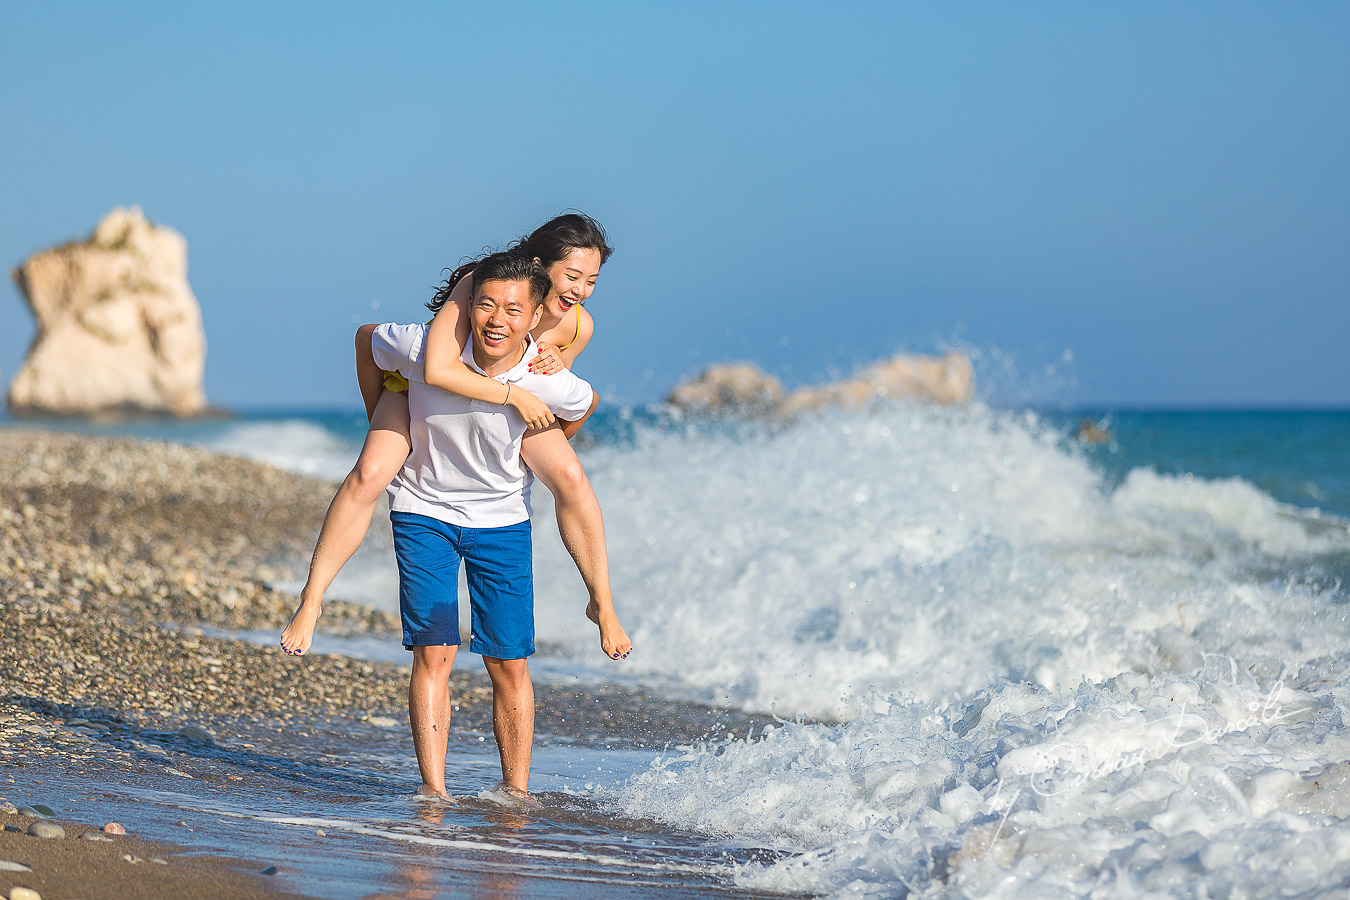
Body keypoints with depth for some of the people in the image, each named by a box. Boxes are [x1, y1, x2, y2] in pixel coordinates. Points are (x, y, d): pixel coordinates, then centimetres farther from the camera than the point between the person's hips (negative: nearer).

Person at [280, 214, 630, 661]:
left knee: (571, 477, -18)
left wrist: (556, 369, -26)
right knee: (369, 473, -26)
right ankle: (311, 599, -11)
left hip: (509, 395, 3)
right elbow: (437, 370, -49)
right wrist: (516, 396, -43)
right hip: (422, 386, -3)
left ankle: (603, 605, 1)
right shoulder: (477, 287, -39)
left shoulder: (578, 326, -23)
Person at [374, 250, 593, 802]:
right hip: (424, 511, -1)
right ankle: (431, 788, -7)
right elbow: (368, 340, -1)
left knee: (509, 665, 0)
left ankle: (515, 789, 12)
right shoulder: (426, 349, -26)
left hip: (502, 517, 1)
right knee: (433, 653, -11)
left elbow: (588, 404, 3)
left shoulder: (551, 384, -23)